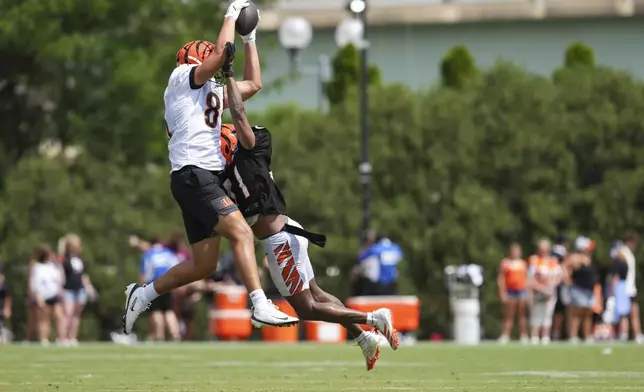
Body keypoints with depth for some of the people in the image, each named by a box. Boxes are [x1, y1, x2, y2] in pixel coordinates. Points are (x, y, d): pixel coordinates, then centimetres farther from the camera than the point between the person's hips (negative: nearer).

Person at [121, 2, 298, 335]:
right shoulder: (183, 78, 1)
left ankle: (142, 295, 19)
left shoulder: (214, 92, 26)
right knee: (242, 233, -20)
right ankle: (261, 307, -27)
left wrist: (250, 38, 31)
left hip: (208, 178, 10)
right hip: (192, 175, -10)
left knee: (203, 265, 8)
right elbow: (221, 52, -12)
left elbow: (253, 85, 32)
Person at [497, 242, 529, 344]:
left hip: (522, 290, 3)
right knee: (509, 315, -2)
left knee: (522, 315, 3)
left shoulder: (523, 263, 13)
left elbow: (526, 278, 17)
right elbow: (501, 279, 0)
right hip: (510, 291, -3)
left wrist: (528, 292, 11)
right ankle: (505, 336, -3)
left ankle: (524, 336, 4)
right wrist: (502, 293, -7)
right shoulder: (505, 263, 2)